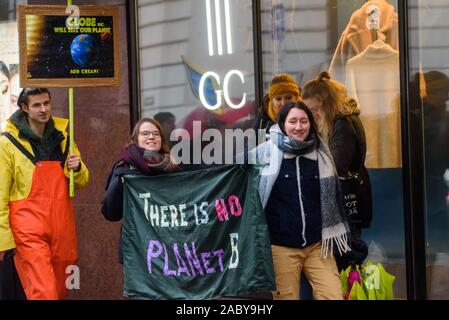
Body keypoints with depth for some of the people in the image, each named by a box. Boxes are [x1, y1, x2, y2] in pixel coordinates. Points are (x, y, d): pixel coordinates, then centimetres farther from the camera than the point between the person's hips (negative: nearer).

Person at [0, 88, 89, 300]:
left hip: (62, 229, 5)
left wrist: (77, 169, -4)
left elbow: (82, 181, 20)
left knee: (59, 291, 13)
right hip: (29, 232, -5)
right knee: (44, 294, -15)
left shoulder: (62, 137, 11)